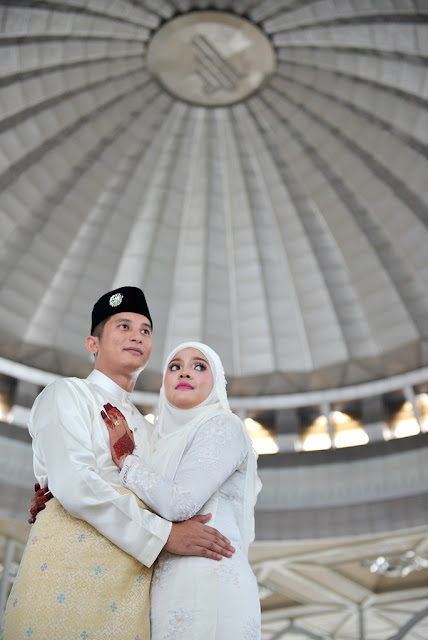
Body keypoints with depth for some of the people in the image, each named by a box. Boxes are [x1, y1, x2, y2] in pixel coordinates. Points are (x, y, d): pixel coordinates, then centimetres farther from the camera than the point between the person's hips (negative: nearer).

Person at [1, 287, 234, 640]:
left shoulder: (143, 426, 24)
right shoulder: (68, 393, 3)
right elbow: (74, 485, -12)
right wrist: (163, 534, -13)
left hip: (132, 579, 6)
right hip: (71, 555, -5)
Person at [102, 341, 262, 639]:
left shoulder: (221, 425, -2)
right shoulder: (164, 442, 21)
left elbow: (181, 504, -16)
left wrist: (125, 458, -3)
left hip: (208, 579, -6)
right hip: (166, 584, 7)